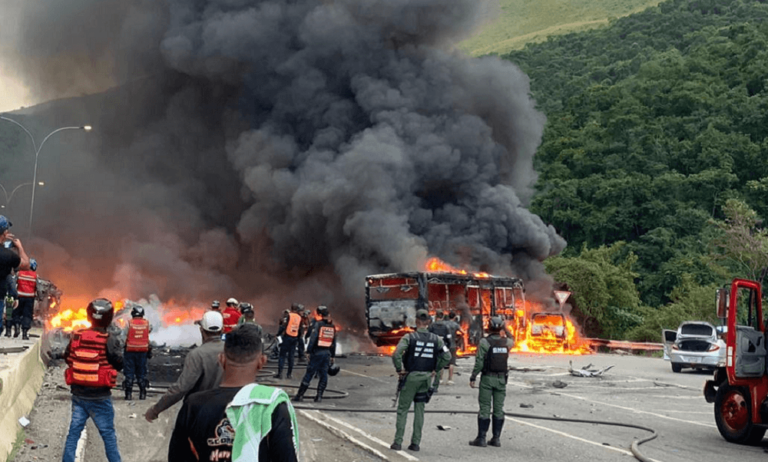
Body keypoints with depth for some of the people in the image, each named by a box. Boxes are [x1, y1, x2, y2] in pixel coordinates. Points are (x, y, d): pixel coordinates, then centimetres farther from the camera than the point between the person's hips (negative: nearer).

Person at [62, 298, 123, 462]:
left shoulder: (76, 336, -4)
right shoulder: (110, 340, -16)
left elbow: (67, 358, 6)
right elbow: (119, 365, -11)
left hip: (78, 394, 4)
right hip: (100, 396, -3)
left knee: (74, 432, 12)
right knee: (108, 433, 9)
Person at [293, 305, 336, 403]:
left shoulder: (319, 324, -7)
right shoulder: (332, 326, 9)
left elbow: (313, 339, -13)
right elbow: (334, 343, 13)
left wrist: (308, 351, -9)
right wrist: (332, 356, 18)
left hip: (317, 352, -4)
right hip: (327, 353, 4)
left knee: (309, 373, -1)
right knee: (323, 375, 8)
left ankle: (300, 395, 2)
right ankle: (319, 396, 7)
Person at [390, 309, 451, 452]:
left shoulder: (409, 337, -9)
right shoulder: (435, 339, 2)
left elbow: (396, 354, -20)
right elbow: (447, 356, -1)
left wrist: (399, 369, -7)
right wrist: (436, 369, 8)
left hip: (411, 377, -3)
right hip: (426, 378, 3)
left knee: (403, 409, 6)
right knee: (419, 410, 11)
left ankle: (398, 442, 3)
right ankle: (415, 443, 10)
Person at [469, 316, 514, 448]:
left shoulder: (484, 342, -11)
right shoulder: (506, 342, 1)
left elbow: (479, 363, -13)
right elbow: (513, 341, 28)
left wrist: (473, 377, -5)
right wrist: (506, 329, 28)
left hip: (487, 378, -4)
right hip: (501, 379, 4)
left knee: (485, 409, -1)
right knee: (499, 409, 8)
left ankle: (481, 438, 0)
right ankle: (496, 438, 10)